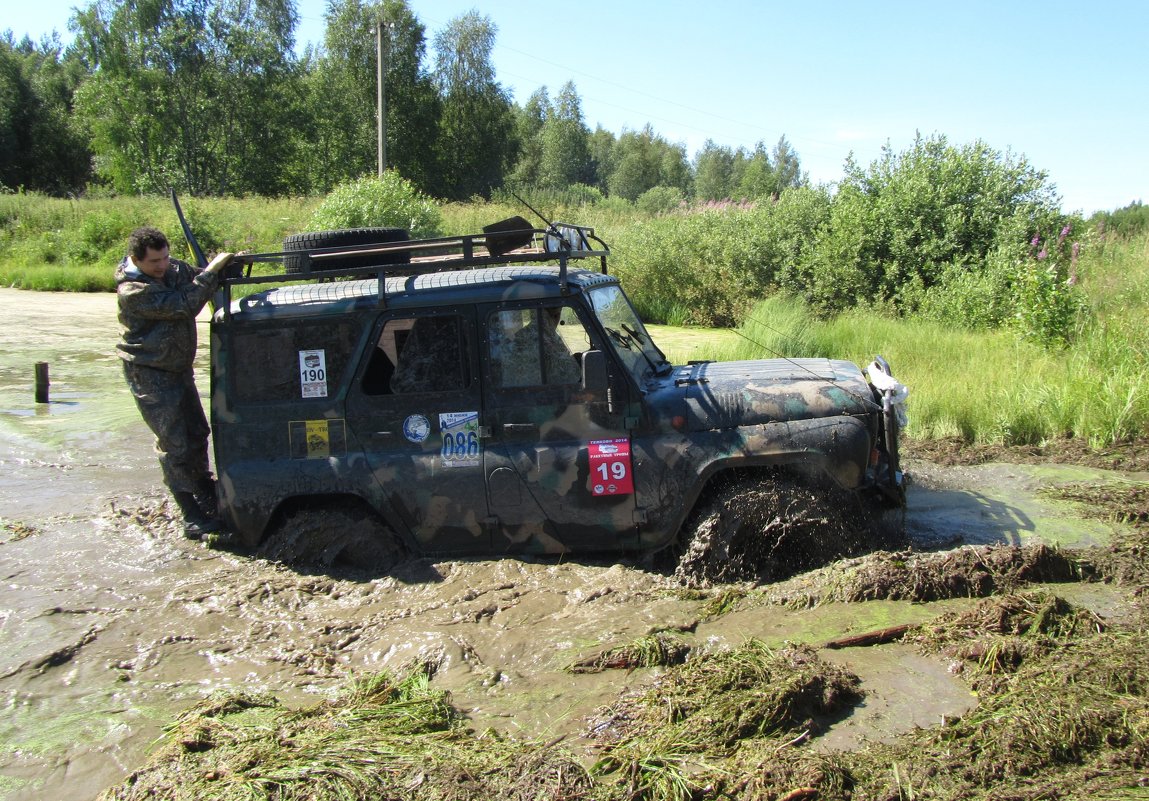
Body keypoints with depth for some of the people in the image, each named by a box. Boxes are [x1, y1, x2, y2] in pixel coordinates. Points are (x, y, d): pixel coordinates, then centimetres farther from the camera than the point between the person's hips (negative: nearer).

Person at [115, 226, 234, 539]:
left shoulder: (175, 269, -1)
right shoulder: (132, 291, -24)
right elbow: (183, 305, -32)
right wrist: (212, 269, -28)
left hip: (179, 367, 8)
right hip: (149, 373, -8)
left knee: (197, 433, 16)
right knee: (174, 442, -7)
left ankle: (206, 494, 33)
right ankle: (192, 515, 1)